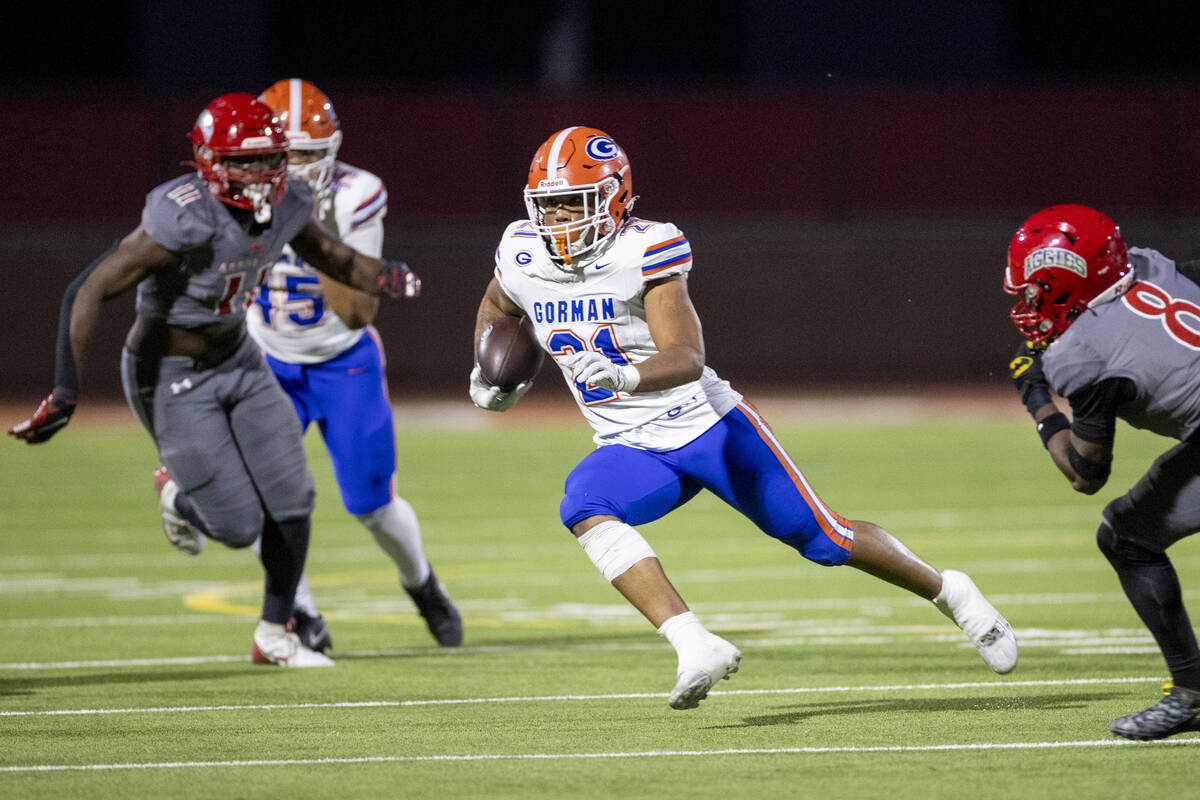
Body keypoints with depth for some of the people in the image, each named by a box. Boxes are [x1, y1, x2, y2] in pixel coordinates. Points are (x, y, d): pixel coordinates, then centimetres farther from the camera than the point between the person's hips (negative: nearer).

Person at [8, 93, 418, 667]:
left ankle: (274, 636, 19)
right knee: (239, 527, -5)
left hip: (238, 361, 7)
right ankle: (179, 497, 30)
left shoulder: (285, 205, -10)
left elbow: (329, 254, 13)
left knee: (290, 501, 1)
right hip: (172, 378, -7)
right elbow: (88, 292, -30)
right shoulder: (184, 222, -32)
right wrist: (65, 394, -33)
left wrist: (383, 277, -8)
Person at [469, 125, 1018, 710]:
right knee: (585, 507, -29)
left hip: (710, 426, -4)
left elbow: (687, 358, -33)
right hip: (635, 451, 4)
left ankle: (947, 591, 29)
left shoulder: (643, 252, -21)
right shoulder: (523, 257, -5)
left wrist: (624, 376, -52)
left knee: (826, 540, 1)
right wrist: (488, 373, 3)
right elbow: (496, 309, 21)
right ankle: (694, 647, -36)